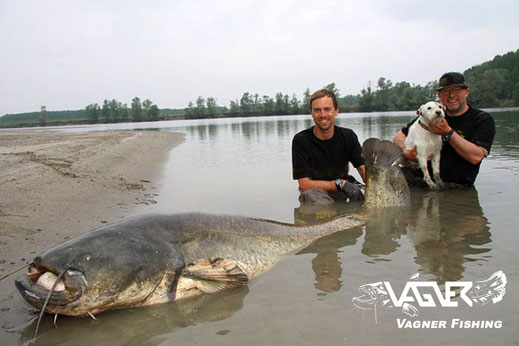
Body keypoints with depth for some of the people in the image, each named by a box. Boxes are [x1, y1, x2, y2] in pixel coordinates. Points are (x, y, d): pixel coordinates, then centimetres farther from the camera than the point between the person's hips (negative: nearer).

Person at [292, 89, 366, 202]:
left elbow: (364, 169, -11)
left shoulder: (348, 136, -3)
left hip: (343, 193, 5)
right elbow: (305, 184, -17)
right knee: (310, 194, -36)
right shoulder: (301, 140, -13)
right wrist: (340, 183, -28)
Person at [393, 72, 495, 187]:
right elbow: (398, 136, 12)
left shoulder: (483, 120, 2)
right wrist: (406, 152, -11)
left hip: (456, 186, -2)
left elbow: (476, 157, -13)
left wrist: (448, 132, -17)